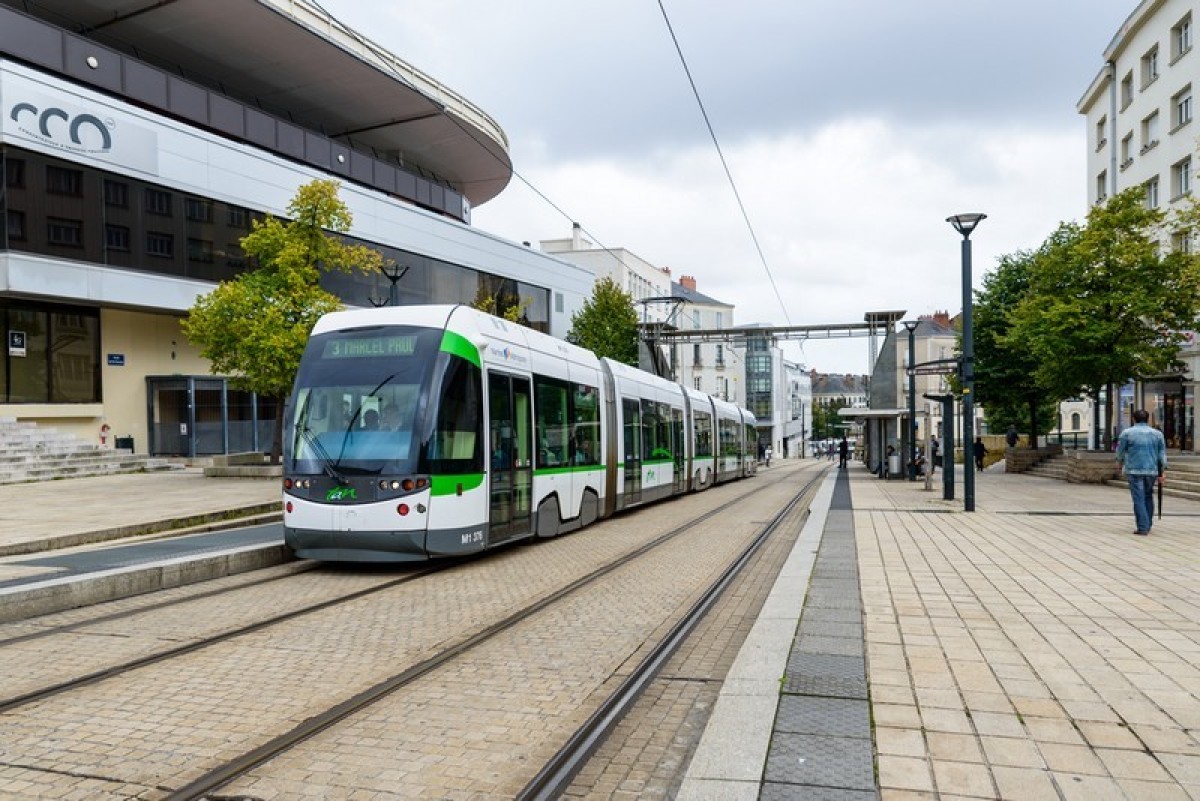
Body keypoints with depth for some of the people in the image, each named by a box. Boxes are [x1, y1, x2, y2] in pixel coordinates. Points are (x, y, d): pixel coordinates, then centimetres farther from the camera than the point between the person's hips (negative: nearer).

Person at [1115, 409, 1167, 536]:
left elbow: (1120, 451, 6)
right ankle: (1148, 525, 25)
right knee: (1148, 497, 19)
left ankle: (1143, 528, -6)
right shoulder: (1157, 434, 6)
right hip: (1152, 470, 3)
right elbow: (1162, 455, 6)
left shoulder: (1127, 433, -3)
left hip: (1134, 470, -3)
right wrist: (1161, 473, 10)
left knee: (1139, 499, -2)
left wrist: (1120, 462, 26)